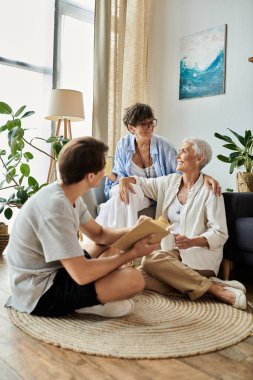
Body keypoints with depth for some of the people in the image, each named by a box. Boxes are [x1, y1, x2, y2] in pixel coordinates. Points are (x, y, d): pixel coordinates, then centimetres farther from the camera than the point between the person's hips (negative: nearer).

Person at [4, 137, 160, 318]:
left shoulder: (68, 194, 2)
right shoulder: (55, 208, -28)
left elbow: (99, 234, 13)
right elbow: (81, 274, -30)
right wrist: (132, 253, -18)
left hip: (52, 271, 10)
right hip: (41, 294, -10)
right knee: (134, 279, -25)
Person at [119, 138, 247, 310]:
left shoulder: (209, 191, -7)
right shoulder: (171, 181, 10)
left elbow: (220, 234, -10)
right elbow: (144, 183, 21)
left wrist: (192, 242, -28)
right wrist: (126, 180, -2)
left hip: (199, 255, -6)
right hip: (172, 253, 6)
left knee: (151, 260, -32)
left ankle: (213, 287, -22)